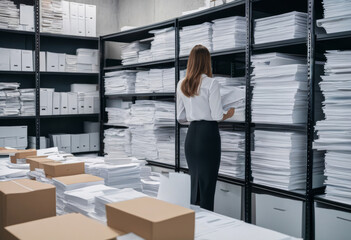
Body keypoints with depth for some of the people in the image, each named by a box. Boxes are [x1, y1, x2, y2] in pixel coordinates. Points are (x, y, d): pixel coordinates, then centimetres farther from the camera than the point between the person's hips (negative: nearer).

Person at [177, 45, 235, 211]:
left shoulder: (181, 85, 6)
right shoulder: (211, 83, -11)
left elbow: (180, 118, 9)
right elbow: (217, 116, -13)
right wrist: (229, 114, 8)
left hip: (191, 135, 6)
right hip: (208, 134, -5)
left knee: (195, 182, 16)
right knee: (207, 184, 2)